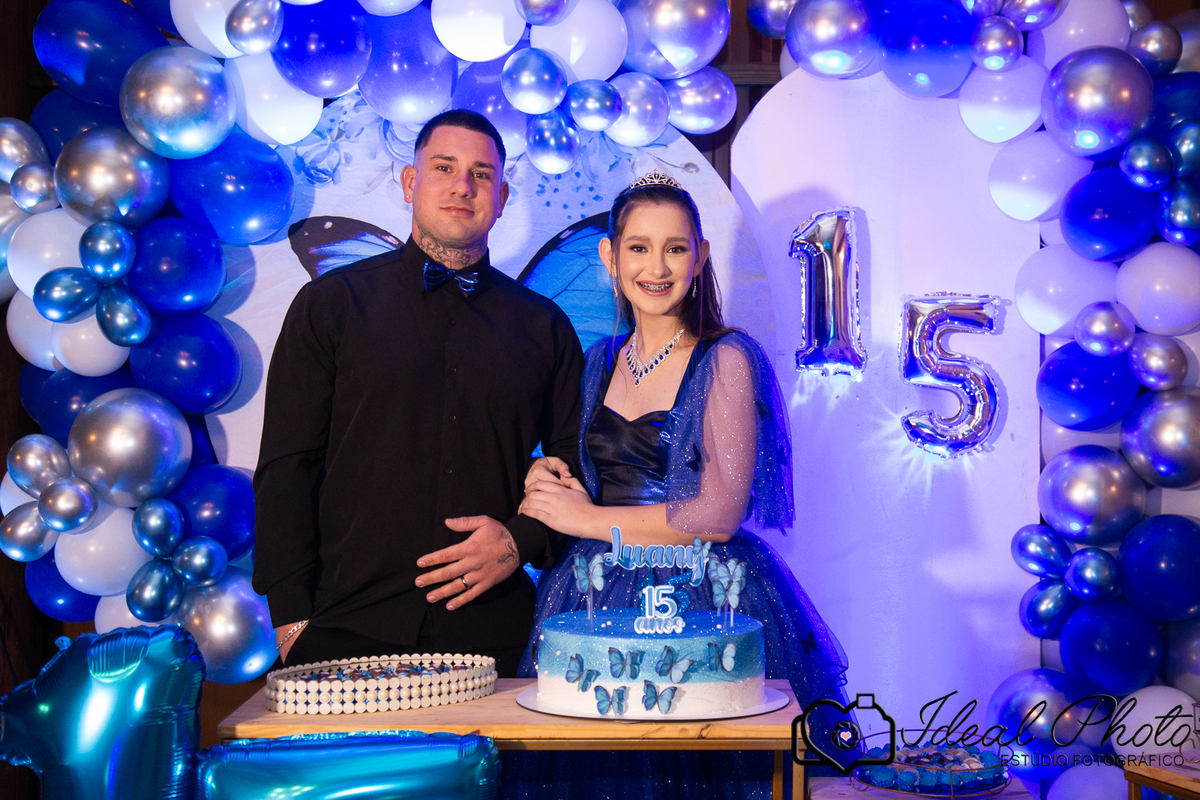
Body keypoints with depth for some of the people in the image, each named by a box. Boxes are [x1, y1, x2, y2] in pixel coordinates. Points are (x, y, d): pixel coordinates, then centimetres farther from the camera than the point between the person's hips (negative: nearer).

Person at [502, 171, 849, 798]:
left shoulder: (726, 359, -8)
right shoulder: (598, 363, 10)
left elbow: (718, 515, -14)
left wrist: (587, 518, -9)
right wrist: (548, 484, -1)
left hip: (703, 601, -5)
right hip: (596, 599, 5)